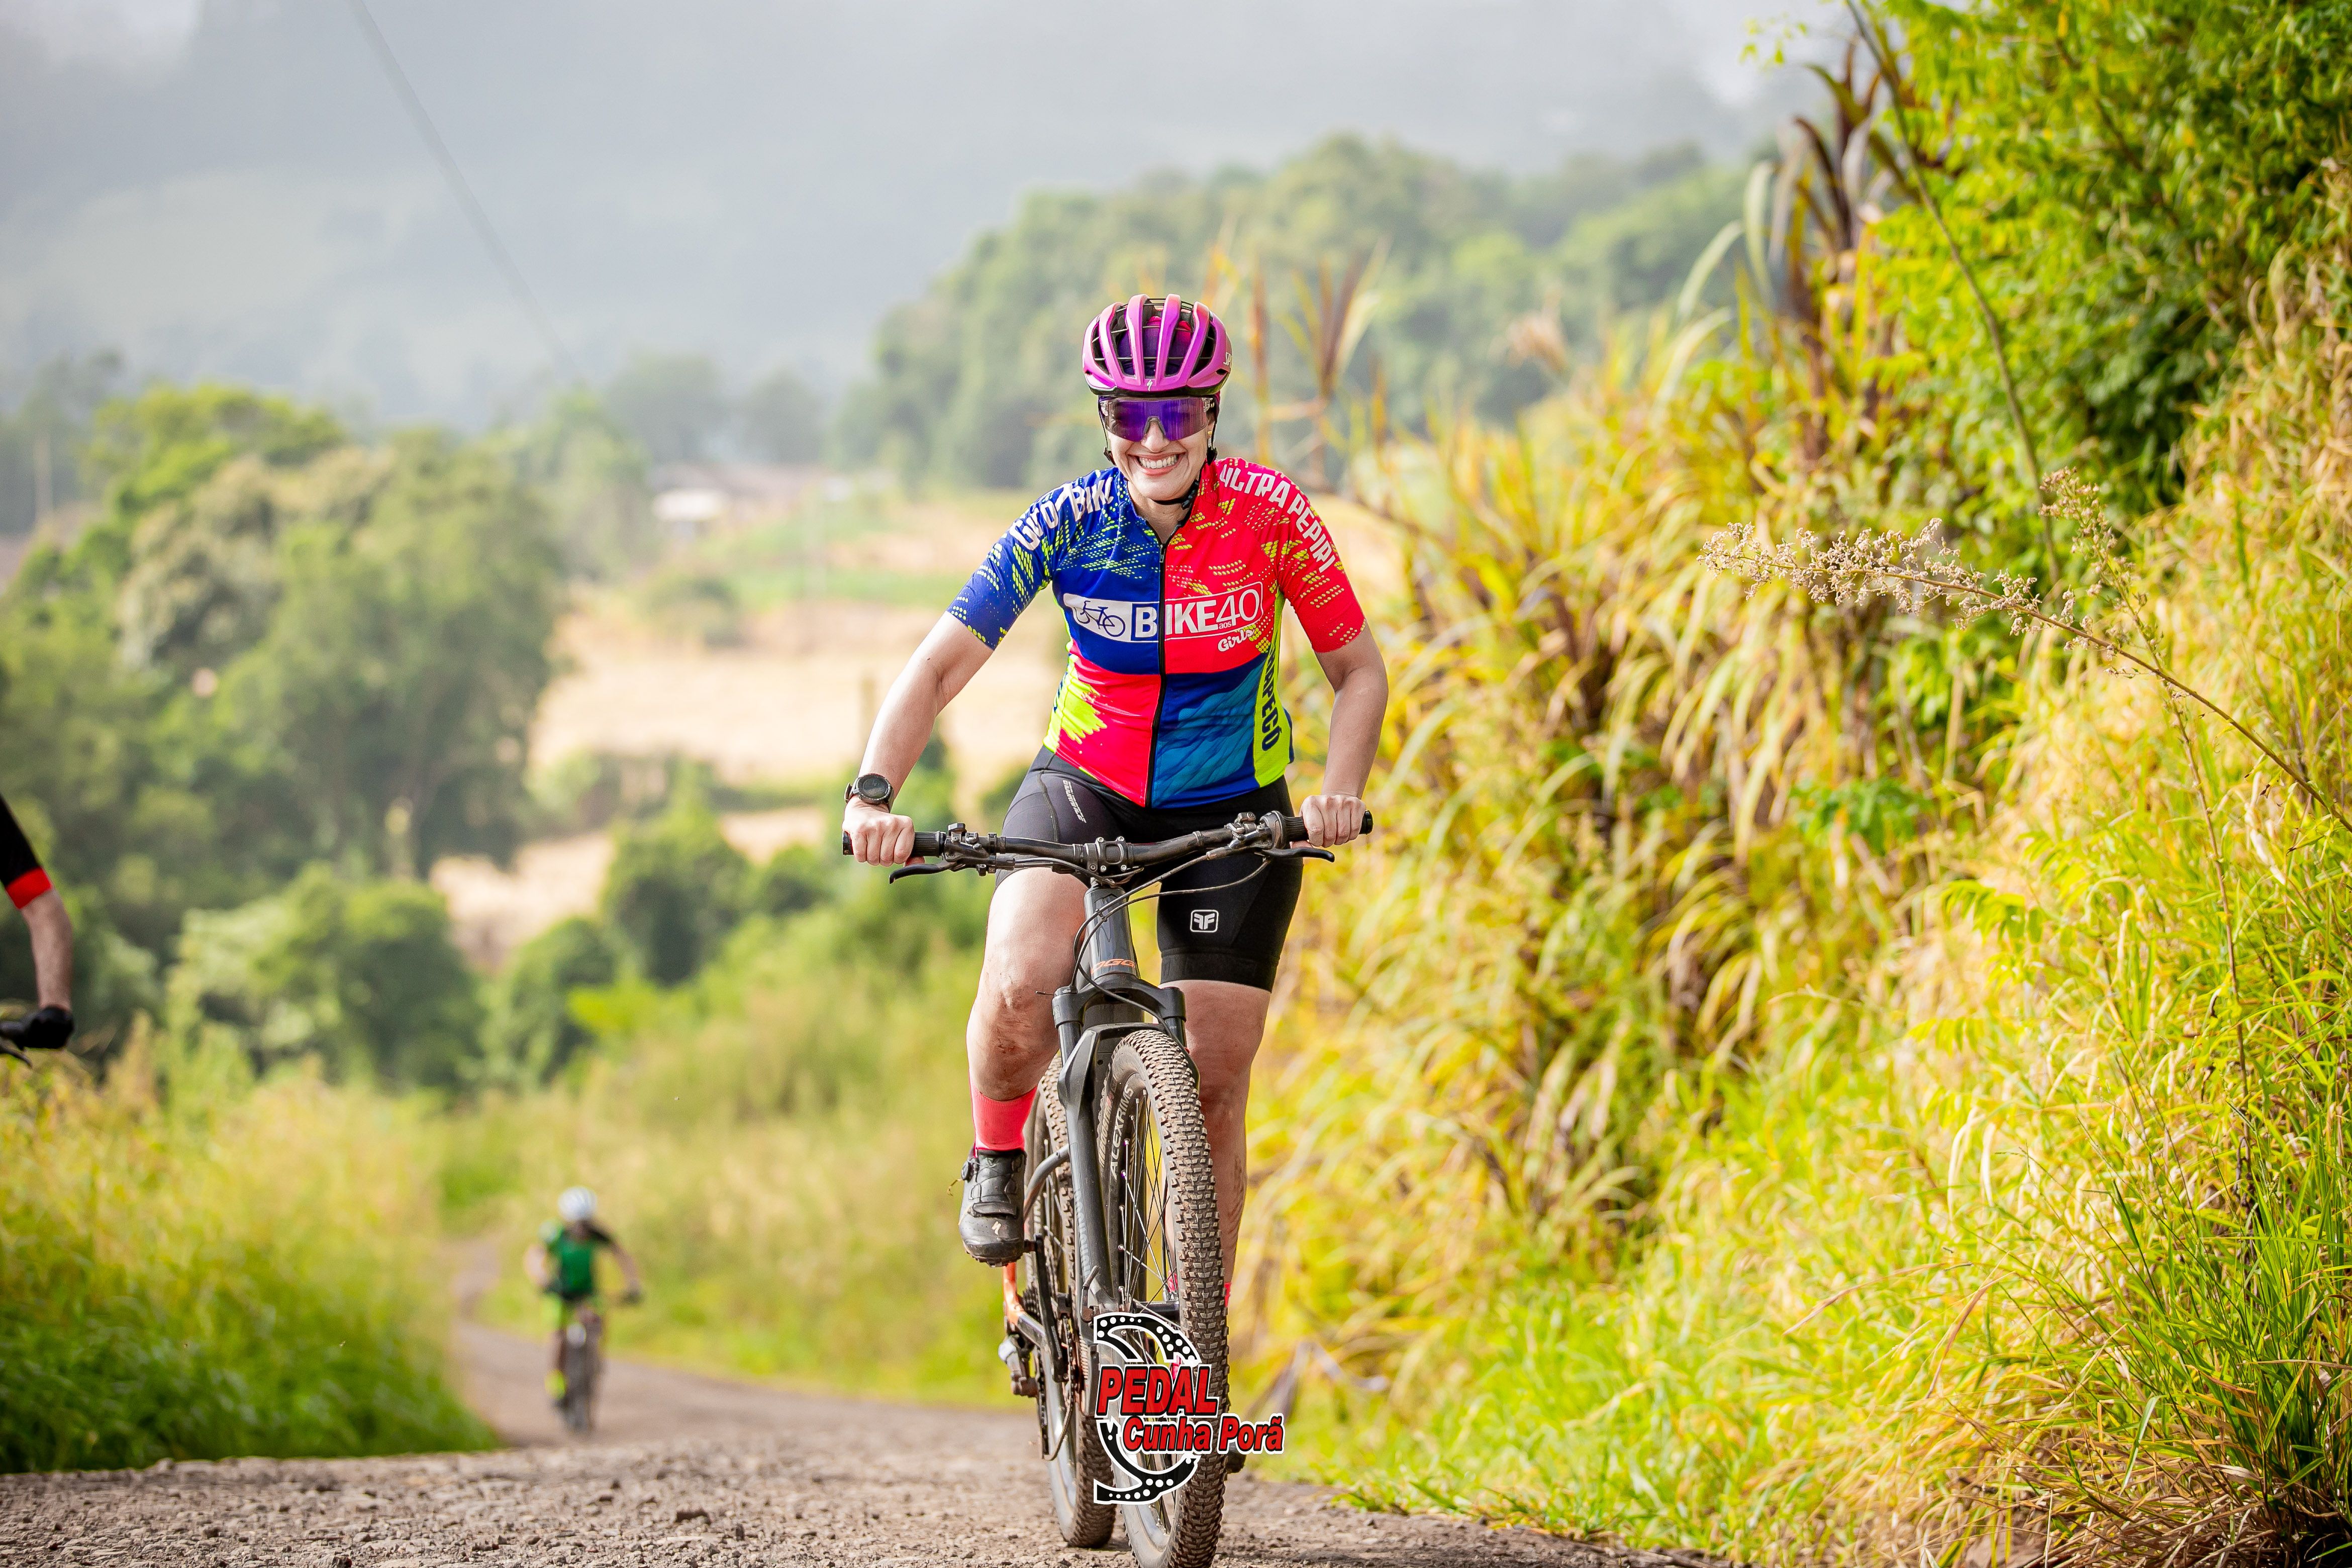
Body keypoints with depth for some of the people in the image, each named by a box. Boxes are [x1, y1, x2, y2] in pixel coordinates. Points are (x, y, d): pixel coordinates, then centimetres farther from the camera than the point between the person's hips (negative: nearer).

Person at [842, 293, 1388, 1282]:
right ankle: (998, 1161, 3)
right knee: (1019, 988, -29)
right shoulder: (1067, 523, -17)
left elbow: (1359, 672, -7)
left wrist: (1339, 792, -26)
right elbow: (942, 665, -17)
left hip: (1230, 812, 0)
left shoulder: (1269, 513, -17)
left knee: (1214, 1085, -4)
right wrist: (872, 795, -34)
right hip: (1084, 785, 0)